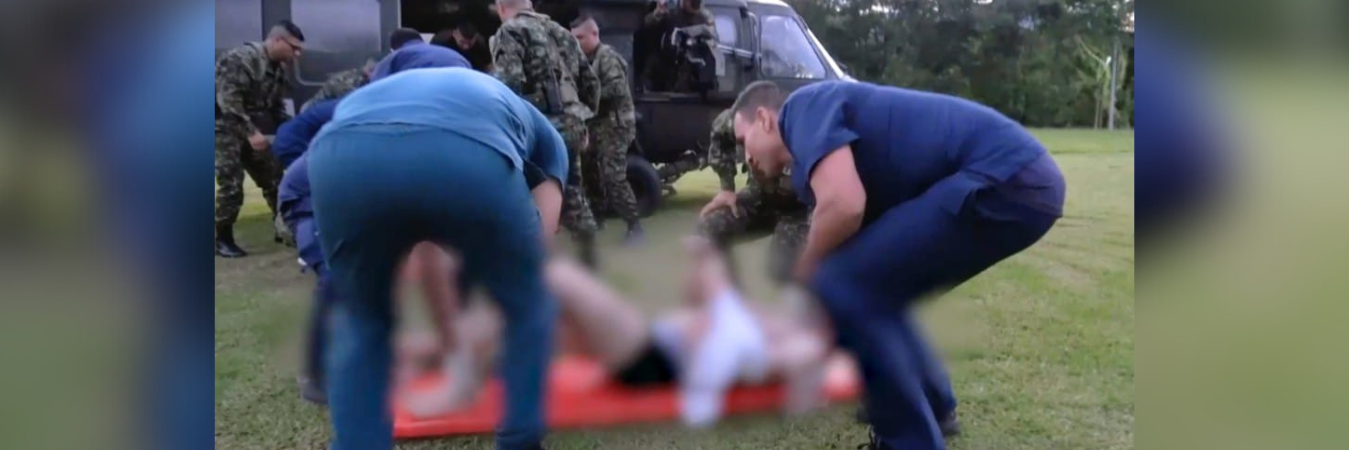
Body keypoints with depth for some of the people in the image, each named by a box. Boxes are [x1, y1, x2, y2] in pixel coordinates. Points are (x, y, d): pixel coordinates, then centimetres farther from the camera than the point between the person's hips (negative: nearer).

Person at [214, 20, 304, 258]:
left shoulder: (279, 68, 6)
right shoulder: (240, 58, -19)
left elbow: (276, 107, 14)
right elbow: (228, 101, -26)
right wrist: (251, 132, -32)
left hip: (253, 132, 8)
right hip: (226, 129, -8)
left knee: (273, 180, 8)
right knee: (231, 185, -10)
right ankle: (223, 239, 3)